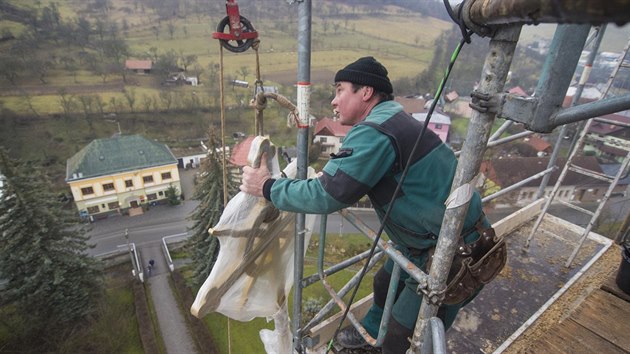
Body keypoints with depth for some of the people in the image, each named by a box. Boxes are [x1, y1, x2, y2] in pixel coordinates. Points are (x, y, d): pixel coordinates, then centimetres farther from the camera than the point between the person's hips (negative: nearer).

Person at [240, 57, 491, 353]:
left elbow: (325, 195, -26)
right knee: (385, 283, 26)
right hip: (431, 238, 9)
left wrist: (266, 187, -14)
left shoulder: (374, 132, -26)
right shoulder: (391, 118, 5)